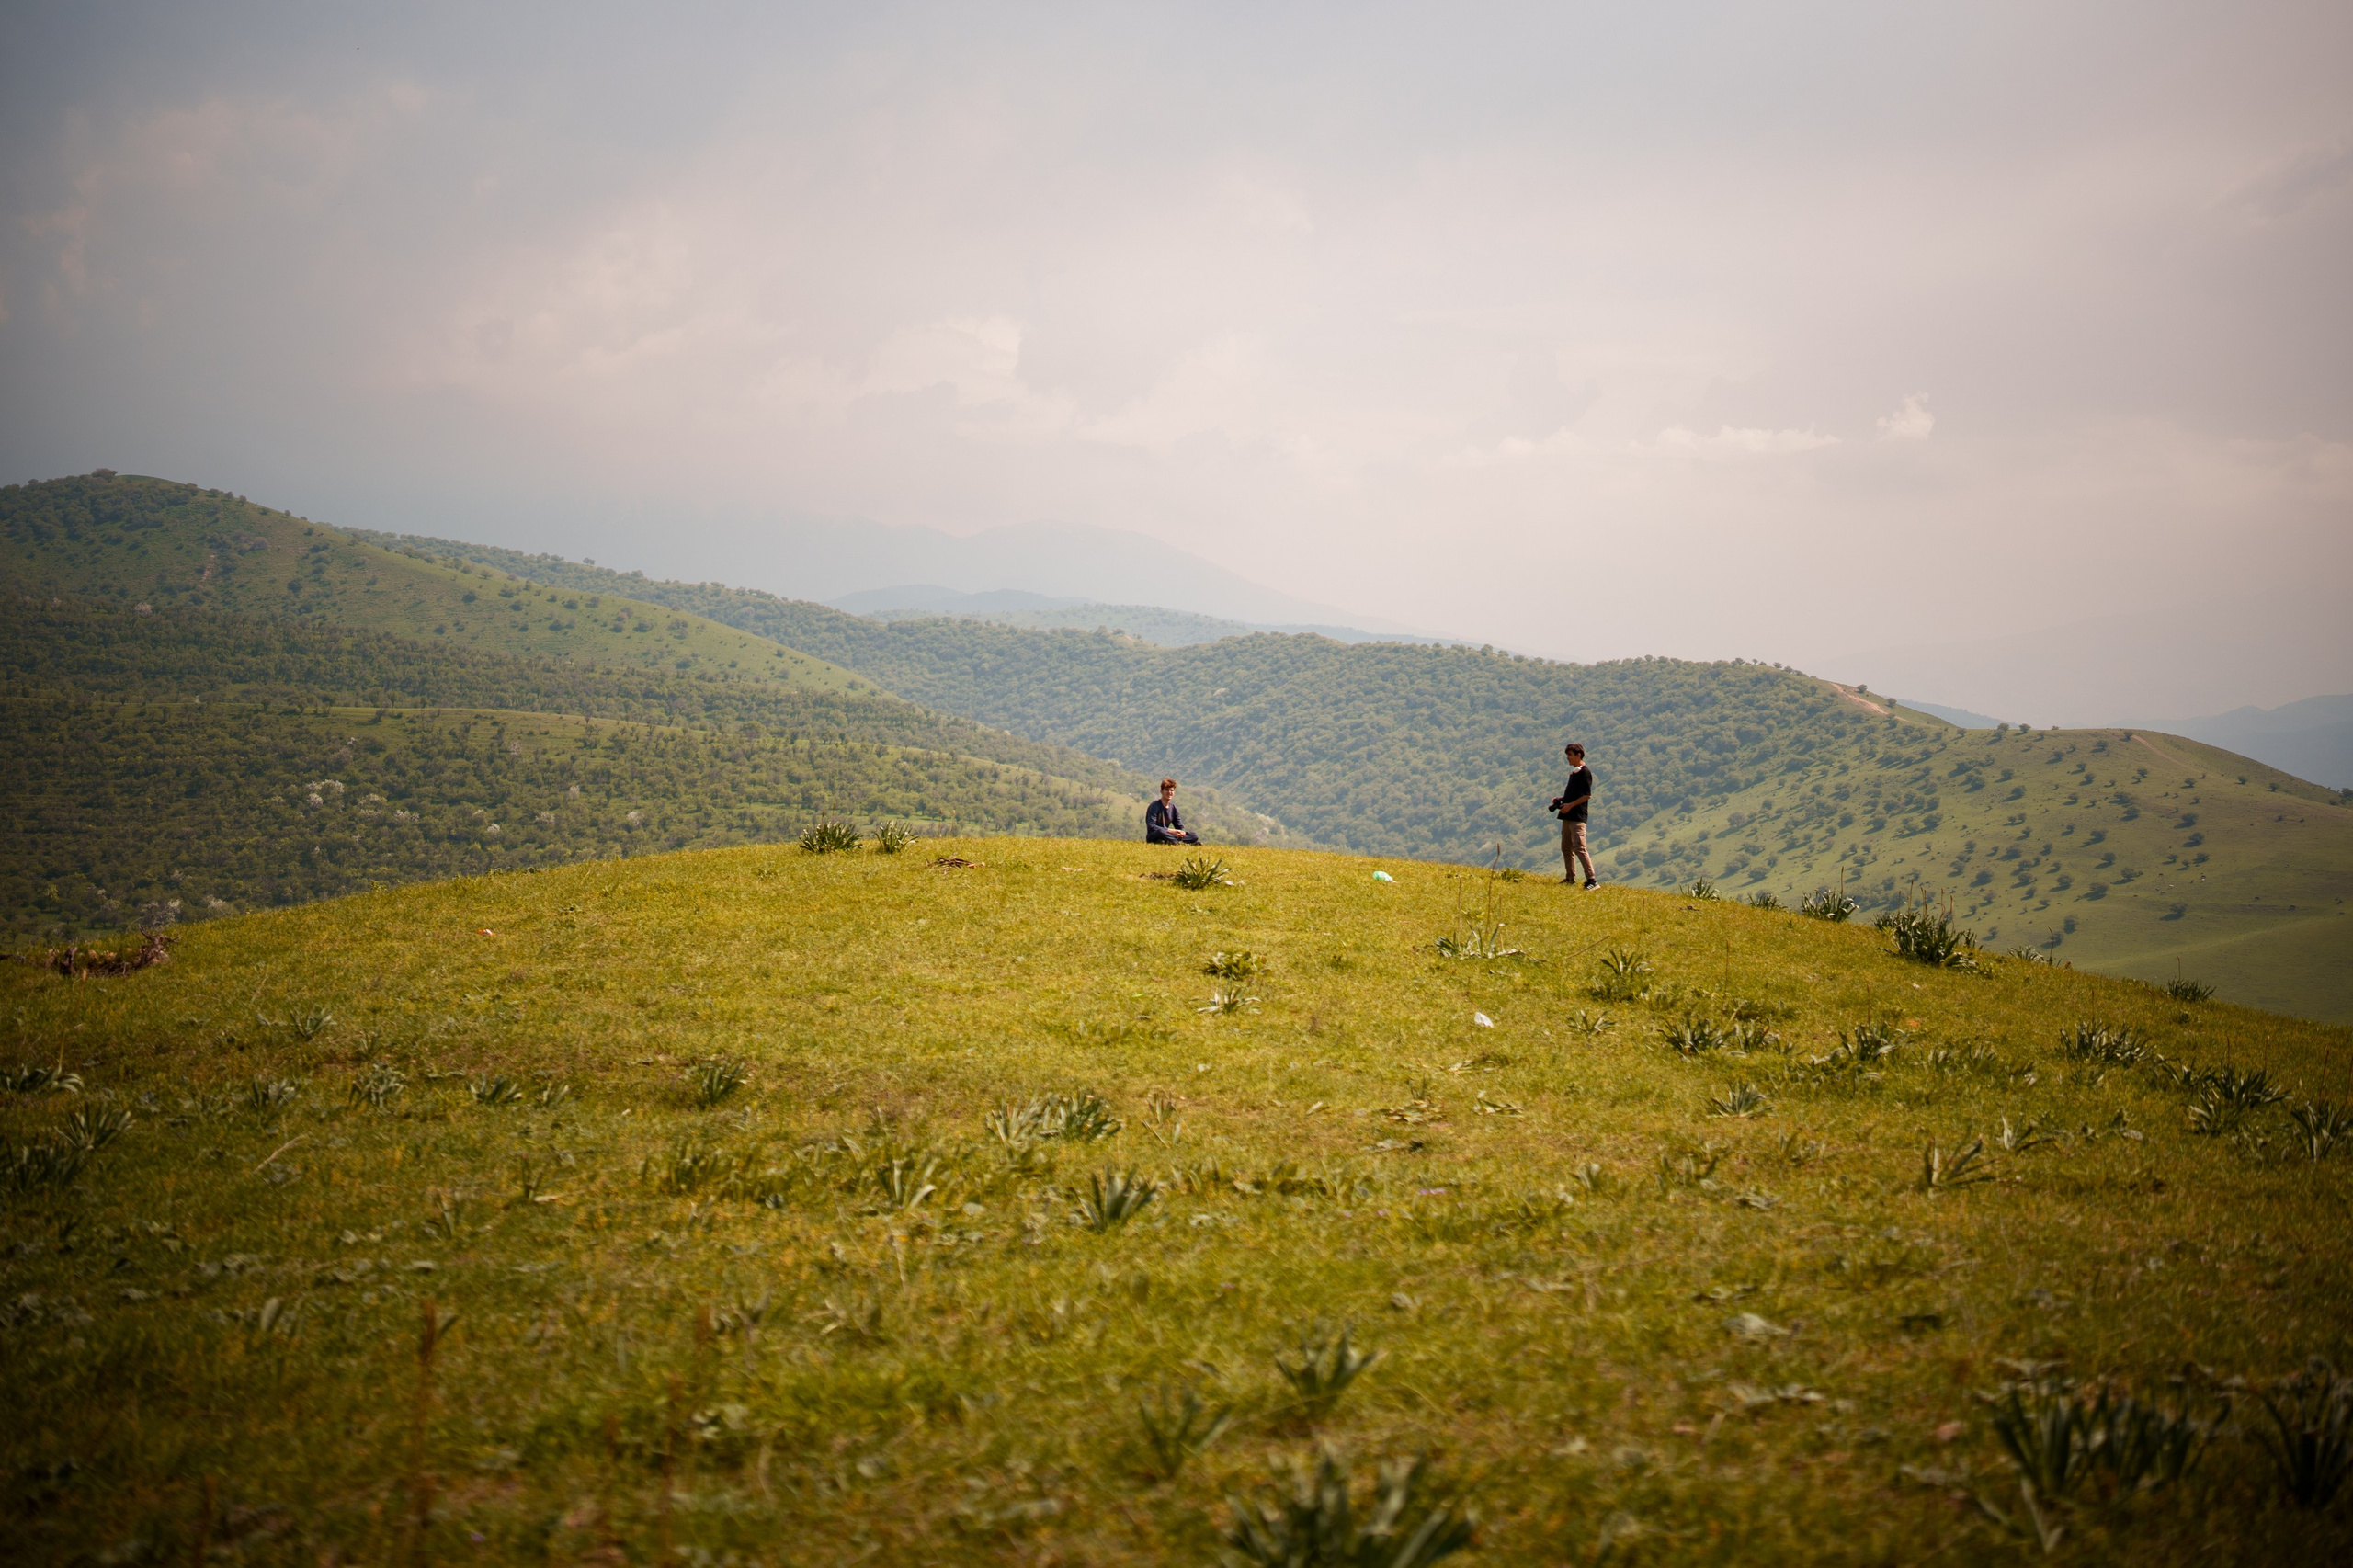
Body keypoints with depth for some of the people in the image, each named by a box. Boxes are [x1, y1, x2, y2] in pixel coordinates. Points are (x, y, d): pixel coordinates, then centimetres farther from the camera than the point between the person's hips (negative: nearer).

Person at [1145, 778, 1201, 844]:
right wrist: (1170, 831, -26)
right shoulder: (1155, 806, -7)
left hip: (1166, 837, 7)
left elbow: (1180, 826, 13)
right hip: (1153, 838, -7)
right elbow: (1151, 826, -18)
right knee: (1161, 831, -42)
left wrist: (1182, 832, -13)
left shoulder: (1173, 808, 13)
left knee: (1195, 836, -11)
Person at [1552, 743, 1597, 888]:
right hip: (1568, 816, 10)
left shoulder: (1585, 772, -11)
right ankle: (1570, 878, 21)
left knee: (1579, 848, -15)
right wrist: (1561, 798, 12)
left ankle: (1592, 880, -16)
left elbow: (1587, 795, -16)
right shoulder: (1573, 772, 18)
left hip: (1577, 817, -10)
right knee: (1566, 848, 13)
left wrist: (1570, 805, -19)